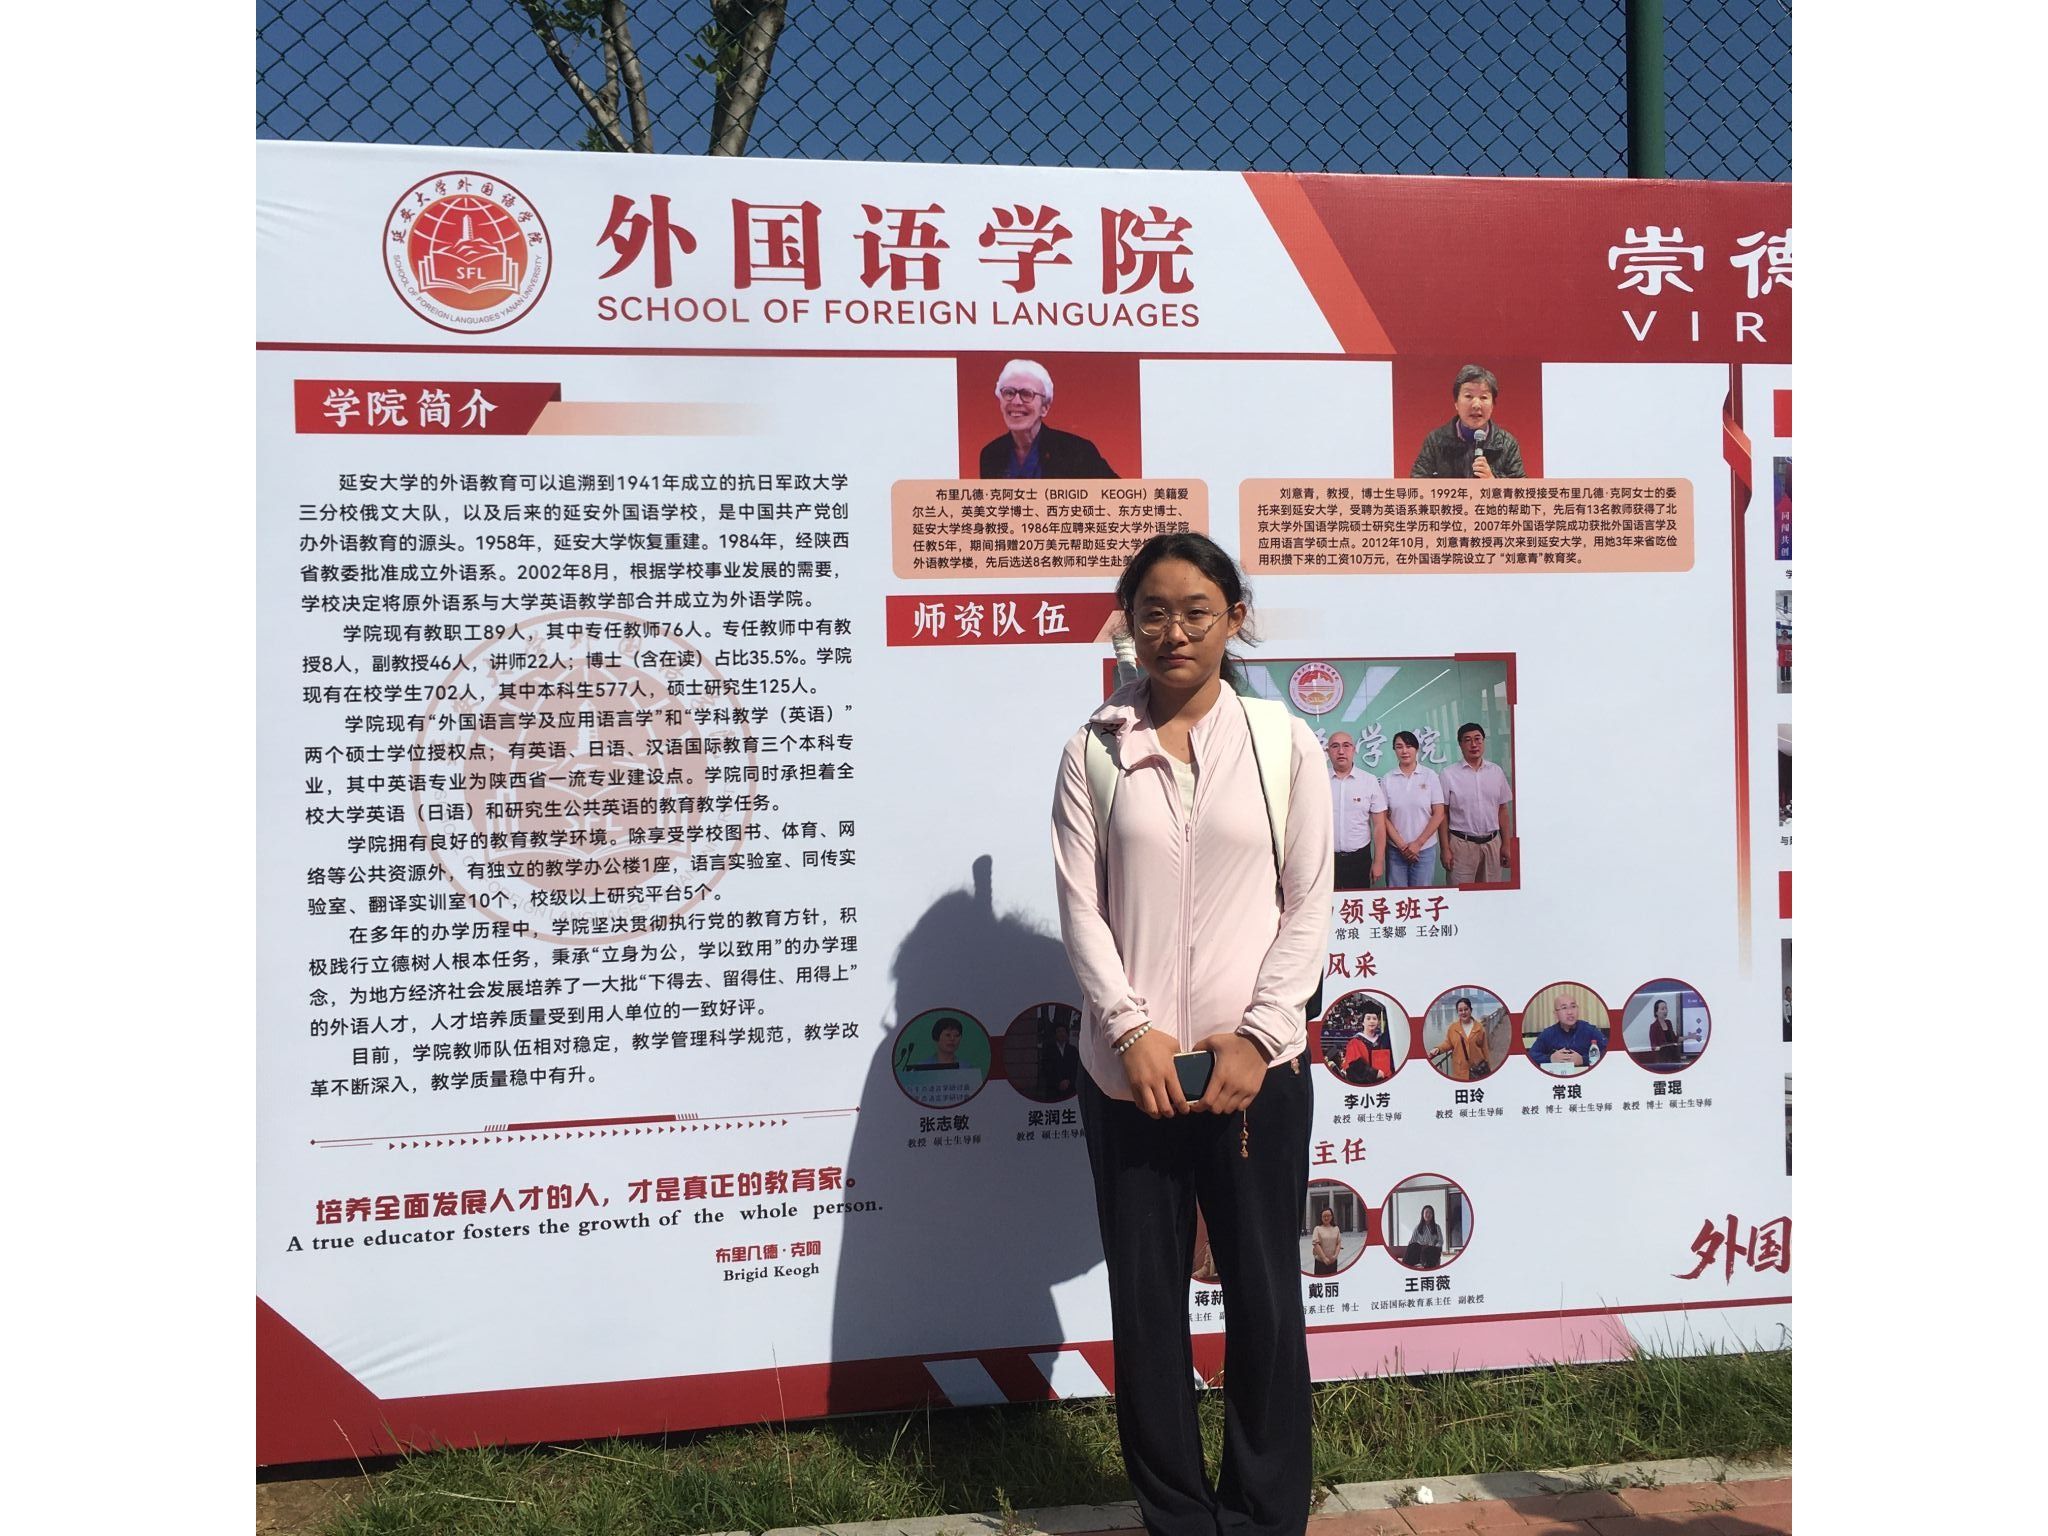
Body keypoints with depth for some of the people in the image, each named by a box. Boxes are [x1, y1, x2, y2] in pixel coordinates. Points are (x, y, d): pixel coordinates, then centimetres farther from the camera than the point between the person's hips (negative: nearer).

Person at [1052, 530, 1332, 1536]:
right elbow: (1081, 907, -1)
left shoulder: (1284, 744, 3)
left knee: (1264, 1296, 6)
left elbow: (1309, 906, 0)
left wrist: (1258, 1036, -9)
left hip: (1256, 1069, -1)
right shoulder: (1093, 753, 4)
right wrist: (1133, 1030, -12)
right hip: (1127, 1073, 1)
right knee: (1145, 1299, 8)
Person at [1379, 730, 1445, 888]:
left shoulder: (1430, 776, 0)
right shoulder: (1387, 780, 2)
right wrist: (1401, 845, -8)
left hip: (1424, 849, -1)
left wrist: (1418, 843, -8)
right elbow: (1384, 817, 1)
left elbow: (1438, 814, -2)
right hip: (1395, 850, 1)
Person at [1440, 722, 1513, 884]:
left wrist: (1506, 844, 5)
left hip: (1492, 842, 3)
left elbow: (1503, 811, 10)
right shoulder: (1449, 774, -2)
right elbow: (1443, 814, -1)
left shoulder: (1496, 771, 6)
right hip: (1462, 843, -3)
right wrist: (1445, 848, -5)